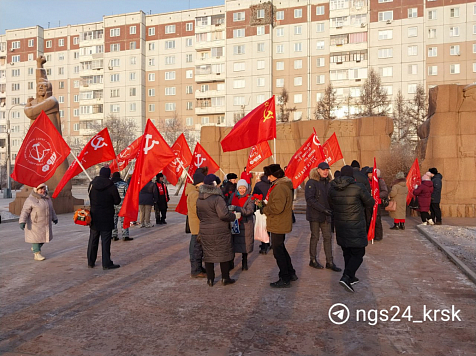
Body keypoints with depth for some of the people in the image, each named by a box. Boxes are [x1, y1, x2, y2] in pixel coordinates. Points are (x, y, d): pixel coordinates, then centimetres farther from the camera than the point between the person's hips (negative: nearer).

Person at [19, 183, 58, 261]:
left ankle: (35, 248, 36)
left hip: (45, 223, 7)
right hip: (35, 223, -7)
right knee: (36, 238, 0)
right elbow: (25, 211, -19)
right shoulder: (30, 200, -15)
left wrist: (54, 218, 21)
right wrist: (22, 222, -28)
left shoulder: (47, 198, 5)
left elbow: (51, 209, 15)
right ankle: (36, 254, 8)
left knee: (45, 237, 13)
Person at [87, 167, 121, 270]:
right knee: (106, 241, 0)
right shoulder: (111, 186, -14)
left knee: (93, 240, 14)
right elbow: (117, 201, -7)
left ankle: (90, 262, 23)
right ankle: (106, 263, 3)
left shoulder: (92, 184, -1)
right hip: (106, 218, -4)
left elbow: (90, 198, 11)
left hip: (94, 216, 4)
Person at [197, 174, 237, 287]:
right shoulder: (217, 198, -19)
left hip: (204, 230, 6)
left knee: (208, 254, 13)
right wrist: (234, 216, -7)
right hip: (220, 231, -6)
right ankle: (225, 278, 18)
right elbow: (224, 214, -24)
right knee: (224, 253, 9)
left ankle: (210, 279, 21)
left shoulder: (199, 199, 5)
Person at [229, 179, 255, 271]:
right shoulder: (233, 196, 6)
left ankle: (244, 263, 22)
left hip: (245, 225, -2)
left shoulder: (250, 198, -5)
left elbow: (249, 211, -18)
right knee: (232, 243, 4)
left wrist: (236, 208, -27)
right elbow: (228, 207, 16)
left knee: (245, 244, 4)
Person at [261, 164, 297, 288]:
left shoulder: (280, 187, -22)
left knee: (278, 251, 0)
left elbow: (277, 207, -28)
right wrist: (265, 204, 7)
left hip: (278, 225, -11)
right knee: (281, 249, 21)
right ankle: (291, 273, 32)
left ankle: (285, 279, 10)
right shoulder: (283, 185, 13)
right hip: (281, 224, 11)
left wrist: (264, 209, -13)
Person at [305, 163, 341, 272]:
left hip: (325, 215, 6)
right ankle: (313, 260, 18)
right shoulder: (311, 182, -11)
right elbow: (309, 199, -19)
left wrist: (330, 209, 3)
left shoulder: (327, 183, 12)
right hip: (314, 215, -6)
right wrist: (323, 209, -24)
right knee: (315, 237, 3)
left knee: (328, 237, 6)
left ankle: (329, 262, 14)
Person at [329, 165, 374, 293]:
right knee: (358, 254, 4)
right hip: (355, 227, -5)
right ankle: (346, 277, -11)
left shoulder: (332, 188, -1)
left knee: (347, 253, 19)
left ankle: (351, 277, 28)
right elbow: (370, 203, -4)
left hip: (340, 226, 5)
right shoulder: (358, 187, -15)